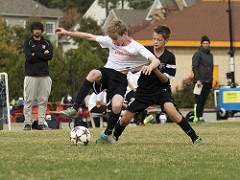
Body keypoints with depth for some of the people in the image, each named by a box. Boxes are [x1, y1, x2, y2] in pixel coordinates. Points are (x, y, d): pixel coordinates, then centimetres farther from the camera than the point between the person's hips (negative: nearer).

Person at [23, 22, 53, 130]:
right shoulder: (27, 43, 7)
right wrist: (43, 54, -6)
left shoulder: (47, 43, 14)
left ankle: (41, 123, 4)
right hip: (31, 75, -2)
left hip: (44, 75, 2)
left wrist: (35, 54, -6)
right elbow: (29, 57, -9)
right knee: (29, 100, -5)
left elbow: (50, 56, -3)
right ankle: (28, 123, -3)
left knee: (43, 101, 1)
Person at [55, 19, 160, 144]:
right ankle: (74, 109, -36)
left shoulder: (136, 48, -8)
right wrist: (67, 33, 8)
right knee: (94, 73, -36)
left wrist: (150, 66, -45)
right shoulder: (110, 41, 5)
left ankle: (107, 133, 3)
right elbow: (90, 37, 11)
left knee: (117, 106, -29)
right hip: (106, 72, 2)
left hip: (120, 78, -2)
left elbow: (156, 61, -19)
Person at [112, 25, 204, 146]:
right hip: (144, 89, 2)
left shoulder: (169, 57, -7)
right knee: (125, 120, 0)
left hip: (161, 90, -2)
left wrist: (155, 69, -26)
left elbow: (165, 79, -9)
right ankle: (114, 138, 30)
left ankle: (194, 138, -21)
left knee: (171, 110, -30)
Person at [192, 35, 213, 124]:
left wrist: (211, 81, 19)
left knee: (203, 101, 5)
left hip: (208, 82, 6)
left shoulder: (210, 55, 19)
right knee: (199, 100, -9)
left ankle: (200, 117, 10)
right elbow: (195, 68, -10)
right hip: (200, 81, -6)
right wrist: (198, 80, -18)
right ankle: (196, 118, -8)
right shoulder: (198, 54, -3)